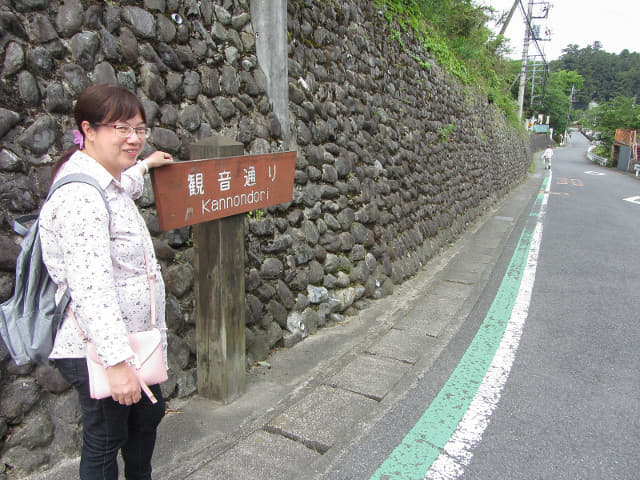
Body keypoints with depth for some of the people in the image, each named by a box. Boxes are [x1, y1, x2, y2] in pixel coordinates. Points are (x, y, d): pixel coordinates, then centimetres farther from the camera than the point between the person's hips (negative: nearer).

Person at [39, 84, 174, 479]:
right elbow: (90, 286, -31)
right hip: (98, 350, -10)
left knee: (148, 415, 25)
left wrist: (145, 165, 49)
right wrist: (116, 362, -32)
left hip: (129, 339, 11)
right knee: (106, 439, 9)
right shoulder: (80, 196, -26)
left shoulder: (104, 181, 7)